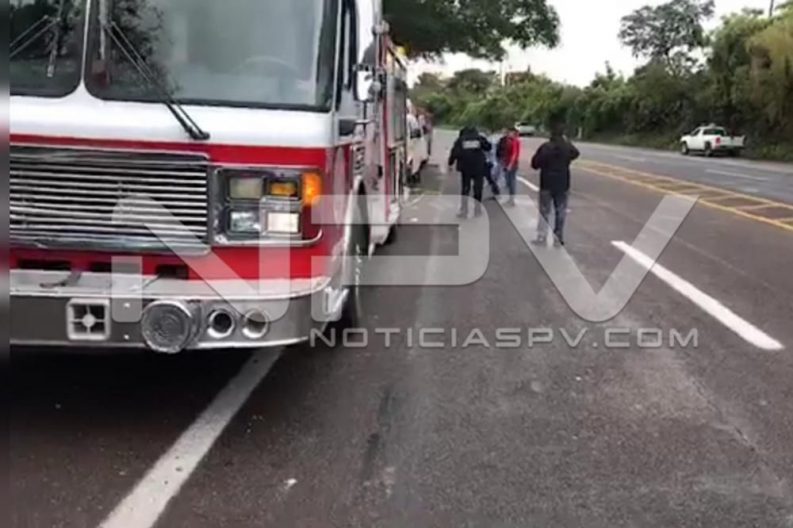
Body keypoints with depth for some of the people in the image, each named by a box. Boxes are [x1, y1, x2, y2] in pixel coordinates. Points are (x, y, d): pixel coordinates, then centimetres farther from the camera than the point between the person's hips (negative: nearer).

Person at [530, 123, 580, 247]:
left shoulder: (545, 147, -14)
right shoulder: (568, 147, -4)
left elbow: (535, 164, -10)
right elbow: (576, 154, 19)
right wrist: (568, 142, 26)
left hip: (547, 185, -2)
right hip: (563, 185, 2)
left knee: (544, 211, 8)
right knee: (561, 212, 8)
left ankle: (541, 238, 8)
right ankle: (558, 238, 9)